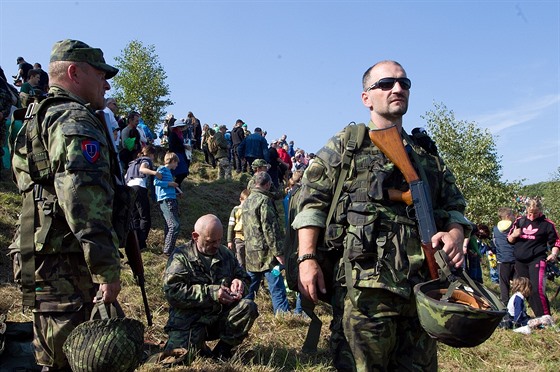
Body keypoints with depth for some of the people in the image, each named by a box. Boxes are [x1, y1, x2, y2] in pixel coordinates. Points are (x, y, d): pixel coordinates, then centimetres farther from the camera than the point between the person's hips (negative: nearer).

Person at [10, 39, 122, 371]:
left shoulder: (42, 117, 22)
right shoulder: (75, 120, -11)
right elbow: (84, 200, -24)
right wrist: (107, 269, -22)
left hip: (41, 262, 10)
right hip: (70, 266, -10)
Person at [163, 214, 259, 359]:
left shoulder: (226, 254, 10)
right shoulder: (181, 256, -5)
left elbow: (244, 277, 22)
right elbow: (172, 291, -18)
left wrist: (239, 283, -5)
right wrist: (211, 293, -23)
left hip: (222, 316, 4)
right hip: (189, 321, -3)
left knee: (248, 307, -22)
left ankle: (222, 351, -7)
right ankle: (198, 347, 9)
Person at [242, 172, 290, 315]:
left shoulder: (246, 202, 15)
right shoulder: (264, 200, -13)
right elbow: (270, 229, -18)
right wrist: (278, 253, -16)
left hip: (250, 253, 9)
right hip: (266, 253, -8)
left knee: (249, 287, 15)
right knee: (277, 288, -5)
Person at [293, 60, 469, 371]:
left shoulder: (427, 154, 21)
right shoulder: (345, 145, 8)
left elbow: (454, 205, 22)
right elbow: (312, 201, 2)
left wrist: (455, 232, -2)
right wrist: (307, 259, -10)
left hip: (422, 285, 5)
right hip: (365, 285, -4)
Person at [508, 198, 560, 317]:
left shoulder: (547, 224, -1)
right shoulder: (520, 221, 8)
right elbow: (509, 240, 14)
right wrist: (514, 235, -8)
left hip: (537, 260, -5)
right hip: (520, 261, 5)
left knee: (537, 289, -18)